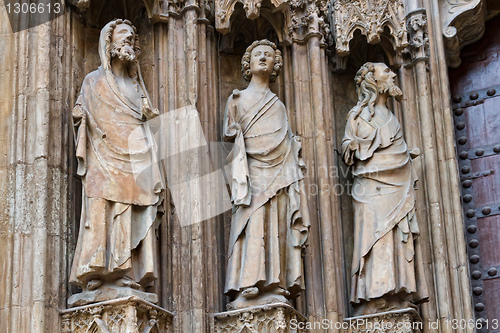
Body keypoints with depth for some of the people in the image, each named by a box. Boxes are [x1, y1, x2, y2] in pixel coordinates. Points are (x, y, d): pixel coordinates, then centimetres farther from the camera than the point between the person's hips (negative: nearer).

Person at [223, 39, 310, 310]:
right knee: (253, 226, -16)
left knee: (277, 228, -7)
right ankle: (248, 290, -23)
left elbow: (289, 145, 21)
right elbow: (230, 134, 6)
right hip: (252, 171, -3)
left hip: (278, 173, 3)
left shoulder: (278, 105, 26)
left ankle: (274, 289, -12)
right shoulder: (237, 98, 16)